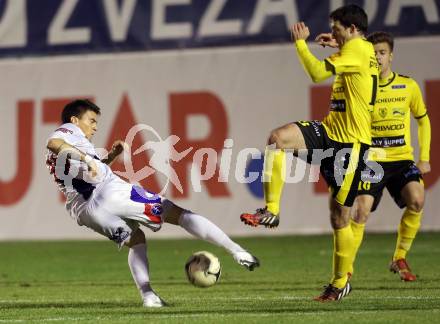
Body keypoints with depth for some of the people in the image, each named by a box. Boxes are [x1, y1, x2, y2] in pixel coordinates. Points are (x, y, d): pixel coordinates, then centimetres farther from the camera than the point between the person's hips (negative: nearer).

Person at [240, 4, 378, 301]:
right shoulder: (362, 50, 15)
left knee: (340, 217, 0)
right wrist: (338, 46, 29)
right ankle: (271, 210, -18)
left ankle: (341, 282, 15)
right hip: (329, 132, 9)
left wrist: (300, 42, -10)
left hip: (351, 142, -9)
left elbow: (318, 73, -24)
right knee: (278, 137, -18)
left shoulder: (357, 48, -13)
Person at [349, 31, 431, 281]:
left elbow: (423, 120, 14)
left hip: (402, 158, 1)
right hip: (371, 160, -1)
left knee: (417, 200, -21)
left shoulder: (408, 86, 5)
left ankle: (400, 259, -3)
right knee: (361, 212, -14)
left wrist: (424, 157, 9)